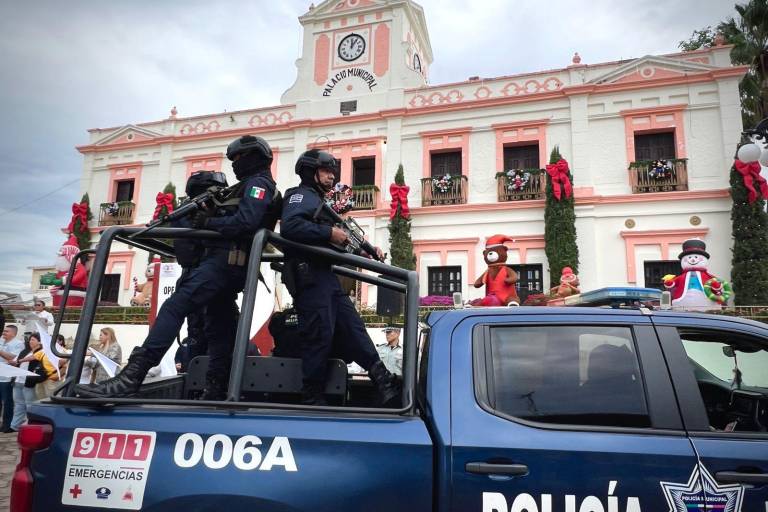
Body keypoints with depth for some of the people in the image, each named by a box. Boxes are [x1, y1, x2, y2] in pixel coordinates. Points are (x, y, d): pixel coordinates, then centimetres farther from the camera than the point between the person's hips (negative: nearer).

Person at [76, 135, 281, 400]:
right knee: (220, 326, 8)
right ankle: (216, 391, 10)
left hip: (224, 260, -11)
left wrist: (208, 223, -10)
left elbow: (244, 222, -19)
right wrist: (209, 216, 10)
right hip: (230, 264, 11)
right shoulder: (253, 186, 32)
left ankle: (130, 378, -29)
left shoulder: (258, 183, -2)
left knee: (174, 307, -21)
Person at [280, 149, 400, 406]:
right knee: (320, 336, -10)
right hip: (309, 276, -10)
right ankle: (312, 399, 0)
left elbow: (333, 248, 25)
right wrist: (329, 233, -18)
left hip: (326, 276, 10)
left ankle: (385, 385, 5)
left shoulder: (320, 202, 31)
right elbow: (289, 226, -20)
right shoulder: (301, 195, 2)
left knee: (353, 329, 4)